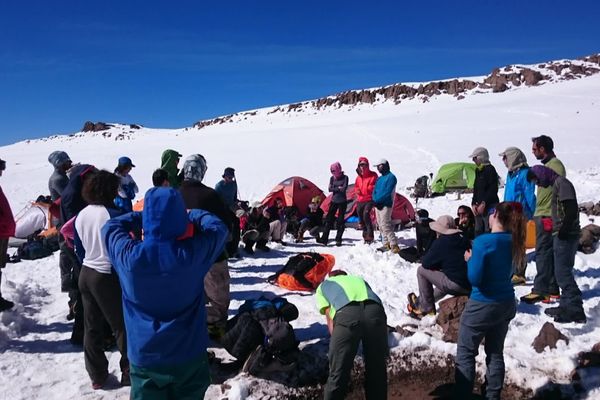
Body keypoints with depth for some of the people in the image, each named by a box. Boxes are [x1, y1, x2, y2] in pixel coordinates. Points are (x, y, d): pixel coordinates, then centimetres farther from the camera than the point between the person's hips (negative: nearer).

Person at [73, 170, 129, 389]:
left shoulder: (81, 215, 3)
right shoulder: (113, 215, -19)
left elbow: (79, 249, 11)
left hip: (86, 274, 7)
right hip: (108, 277, -7)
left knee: (91, 327, 15)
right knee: (122, 326, 7)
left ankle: (96, 376, 26)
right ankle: (129, 372, 17)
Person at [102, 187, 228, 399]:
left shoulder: (128, 256, -18)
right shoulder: (194, 253, -20)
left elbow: (110, 227, 4)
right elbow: (219, 228, 1)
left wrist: (142, 216, 11)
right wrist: (191, 215, 14)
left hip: (144, 358, 0)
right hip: (189, 357, 0)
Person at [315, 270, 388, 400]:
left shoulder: (323, 285, 35)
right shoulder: (359, 279, 43)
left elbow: (330, 319, 23)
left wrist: (336, 343, 26)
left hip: (346, 314, -3)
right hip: (375, 311, 3)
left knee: (338, 375, 9)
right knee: (377, 371, 21)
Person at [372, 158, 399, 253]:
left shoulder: (391, 177, -8)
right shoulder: (380, 178, 18)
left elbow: (387, 192, -17)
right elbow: (374, 191, 13)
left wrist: (377, 200, -16)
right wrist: (375, 200, -6)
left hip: (385, 205, -9)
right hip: (378, 205, 9)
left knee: (385, 225, -15)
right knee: (381, 226, 10)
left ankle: (394, 246, -13)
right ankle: (386, 244, 18)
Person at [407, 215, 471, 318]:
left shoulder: (440, 242, -9)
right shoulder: (464, 240, 12)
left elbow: (426, 263, -3)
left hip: (456, 285, -8)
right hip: (470, 287, 8)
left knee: (421, 270, 6)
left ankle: (427, 308, 14)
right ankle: (421, 302, 39)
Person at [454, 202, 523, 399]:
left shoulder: (483, 241, -22)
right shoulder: (513, 240, -1)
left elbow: (474, 279, -22)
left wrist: (469, 260, -5)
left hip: (483, 305, -6)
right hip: (507, 303, 7)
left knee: (466, 353, 8)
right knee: (496, 353, 18)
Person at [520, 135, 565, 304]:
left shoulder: (556, 165, -13)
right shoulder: (547, 165, 18)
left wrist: (552, 217, -22)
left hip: (547, 217, -10)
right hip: (542, 216, 10)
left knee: (543, 254, -7)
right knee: (548, 253, 12)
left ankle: (540, 290, -2)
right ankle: (552, 289, 19)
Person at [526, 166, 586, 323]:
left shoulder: (562, 183, -12)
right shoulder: (556, 184, 18)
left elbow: (572, 210, -21)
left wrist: (563, 230, -21)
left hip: (566, 236, -10)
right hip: (562, 235, 10)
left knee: (562, 272, -10)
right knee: (562, 272, 15)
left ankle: (575, 309, -6)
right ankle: (567, 306, 23)